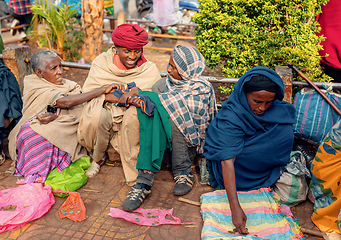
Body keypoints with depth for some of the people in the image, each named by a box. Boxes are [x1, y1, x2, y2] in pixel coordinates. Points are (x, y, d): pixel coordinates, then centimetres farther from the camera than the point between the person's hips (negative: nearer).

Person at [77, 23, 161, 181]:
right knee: (98, 114, -34)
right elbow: (87, 92, -7)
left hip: (131, 123, 0)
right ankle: (97, 158, -2)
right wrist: (118, 98, -22)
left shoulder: (149, 70, 3)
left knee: (135, 112, -34)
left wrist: (137, 91, -28)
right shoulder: (102, 62, 2)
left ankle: (133, 171, -20)